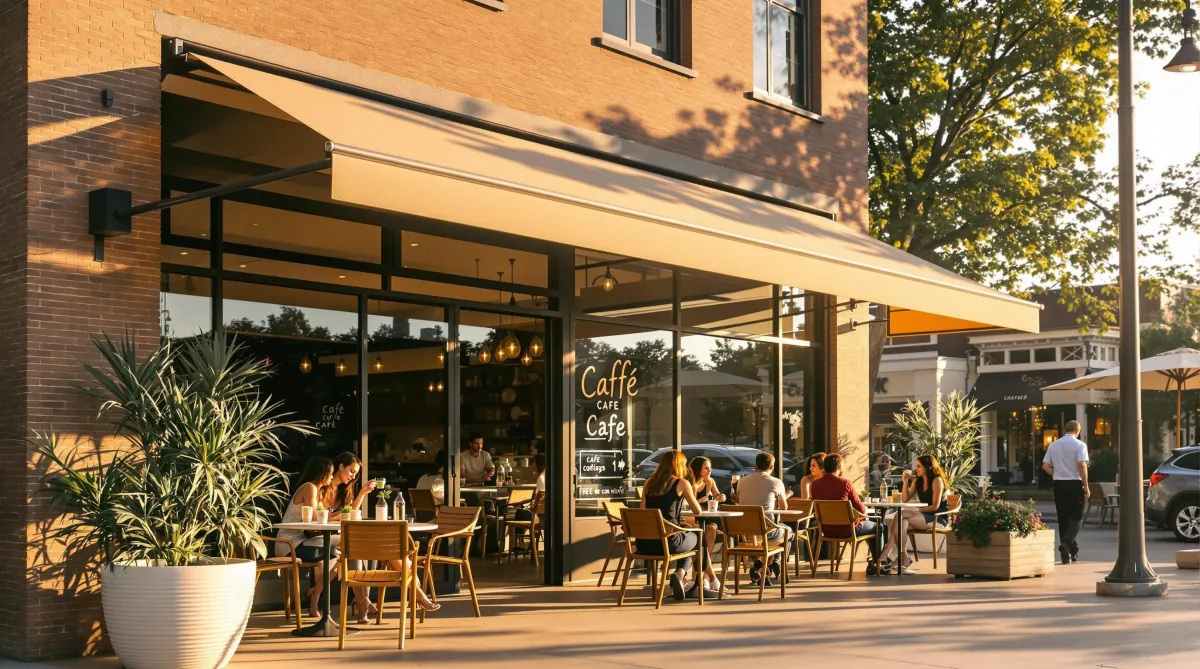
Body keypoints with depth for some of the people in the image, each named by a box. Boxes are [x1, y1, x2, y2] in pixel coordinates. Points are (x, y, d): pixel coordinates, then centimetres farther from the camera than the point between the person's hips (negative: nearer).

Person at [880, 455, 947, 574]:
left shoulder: (937, 480, -7)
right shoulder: (917, 481, 14)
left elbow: (935, 506, -13)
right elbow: (904, 499, 9)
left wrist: (918, 510, -19)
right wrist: (905, 481, 0)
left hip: (938, 518, -7)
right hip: (924, 517, 7)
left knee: (901, 515, -28)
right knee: (903, 523, -28)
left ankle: (885, 555, -31)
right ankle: (904, 560, -36)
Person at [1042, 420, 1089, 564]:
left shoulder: (1053, 445, 9)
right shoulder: (1080, 445, -6)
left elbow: (1045, 466, 4)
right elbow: (1082, 465, -15)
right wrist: (1086, 487, -11)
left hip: (1059, 484, 4)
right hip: (1074, 483, -4)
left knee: (1063, 519, 9)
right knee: (1077, 518, 4)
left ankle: (1067, 553, 9)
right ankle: (1067, 543, -20)